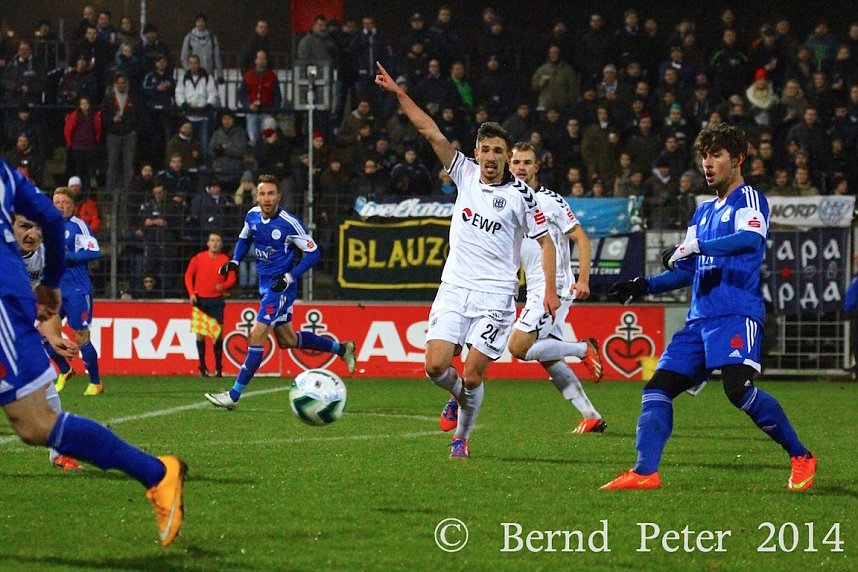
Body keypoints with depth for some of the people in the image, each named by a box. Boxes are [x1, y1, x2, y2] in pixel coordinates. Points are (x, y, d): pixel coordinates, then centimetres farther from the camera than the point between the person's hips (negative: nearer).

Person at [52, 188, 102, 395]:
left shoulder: (78, 226, -8)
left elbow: (95, 252, -17)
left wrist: (66, 255, -20)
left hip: (77, 290, -6)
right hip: (56, 288, 6)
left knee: (81, 336, -4)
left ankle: (96, 383, 10)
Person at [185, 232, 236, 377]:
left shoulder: (225, 260, 0)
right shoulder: (199, 258, -1)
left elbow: (232, 278, 0)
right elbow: (188, 276, 2)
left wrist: (223, 286, -21)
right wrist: (191, 293, -9)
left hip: (216, 300, 0)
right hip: (200, 299, 0)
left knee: (218, 333, -5)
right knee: (200, 334, -1)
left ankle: (218, 368, -1)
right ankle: (203, 367, 7)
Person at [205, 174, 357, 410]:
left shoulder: (289, 223, -18)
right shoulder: (252, 216, 1)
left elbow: (313, 253, -12)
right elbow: (244, 239, 22)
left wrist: (290, 277, -20)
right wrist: (234, 261, 4)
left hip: (280, 287, -8)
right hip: (265, 285, 8)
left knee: (256, 336, -13)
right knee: (288, 340, 17)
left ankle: (234, 395, -9)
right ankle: (341, 348, 36)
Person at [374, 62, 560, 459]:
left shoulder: (520, 194, -3)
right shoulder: (465, 174, 5)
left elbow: (545, 240, 2)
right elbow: (431, 132, 2)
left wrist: (549, 289, -6)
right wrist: (400, 94, -3)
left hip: (495, 293, -3)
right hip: (454, 288, 3)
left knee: (473, 374, -8)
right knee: (436, 366, -8)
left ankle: (461, 437, 14)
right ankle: (459, 396, 26)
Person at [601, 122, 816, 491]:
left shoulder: (749, 199, 0)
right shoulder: (703, 212, 24)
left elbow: (751, 239, -23)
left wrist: (694, 247, -28)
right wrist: (645, 286, 16)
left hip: (737, 315, -8)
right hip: (700, 319, 8)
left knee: (738, 388, -25)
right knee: (658, 388, -2)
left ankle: (801, 459, -11)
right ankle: (645, 472, -5)